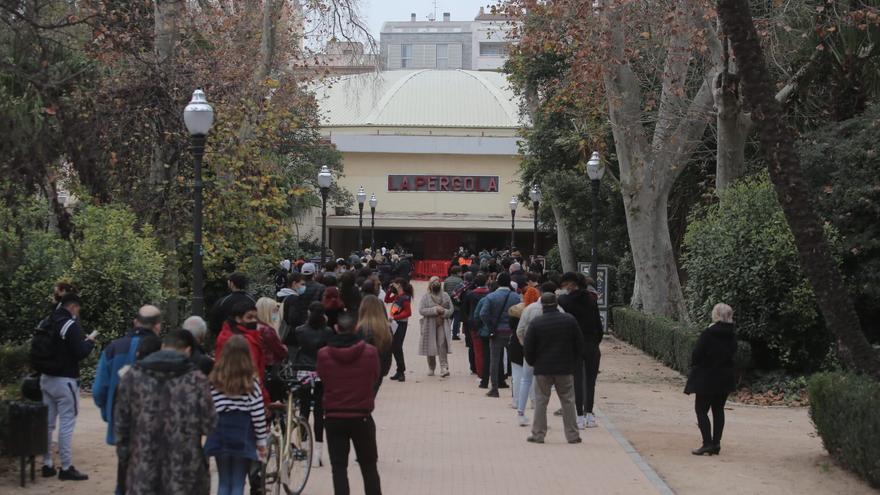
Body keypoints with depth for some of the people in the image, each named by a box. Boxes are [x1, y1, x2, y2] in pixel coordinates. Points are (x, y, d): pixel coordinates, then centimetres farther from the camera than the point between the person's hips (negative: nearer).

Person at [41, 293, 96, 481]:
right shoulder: (71, 324, -14)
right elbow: (80, 353, -18)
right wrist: (90, 340, 2)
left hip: (46, 378, 8)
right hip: (65, 381, -8)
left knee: (47, 423, 11)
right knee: (66, 424, -3)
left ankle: (47, 465, 17)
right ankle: (66, 468, 0)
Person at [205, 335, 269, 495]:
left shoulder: (214, 380, -4)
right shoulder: (251, 382, -9)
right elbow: (258, 415, -9)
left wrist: (208, 431, 8)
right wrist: (262, 441, 1)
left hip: (220, 438, 2)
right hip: (243, 438, -2)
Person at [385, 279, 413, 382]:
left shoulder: (405, 297, -15)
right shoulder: (396, 296, 11)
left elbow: (408, 312, -20)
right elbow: (387, 300, 26)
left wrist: (394, 317, -22)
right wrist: (389, 291, 13)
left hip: (401, 324, -9)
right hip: (395, 324, 9)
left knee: (397, 348, -10)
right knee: (393, 348, 11)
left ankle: (401, 372, -5)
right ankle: (400, 371, 19)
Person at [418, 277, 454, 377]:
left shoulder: (445, 296, 11)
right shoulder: (425, 297, 2)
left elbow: (451, 309, 11)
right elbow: (421, 310, -9)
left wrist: (444, 312, -10)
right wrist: (435, 310, -17)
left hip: (442, 325, 1)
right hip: (429, 326, 0)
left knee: (442, 344, -14)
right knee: (430, 347, 5)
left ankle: (444, 367, -17)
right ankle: (431, 368, 20)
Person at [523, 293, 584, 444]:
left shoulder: (535, 323, -8)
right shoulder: (570, 320, -2)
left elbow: (528, 348, -4)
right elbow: (579, 344, 4)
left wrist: (533, 363, 14)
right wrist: (573, 361, 16)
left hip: (543, 369, -1)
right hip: (565, 369, 1)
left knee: (540, 402, 7)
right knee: (568, 401, 8)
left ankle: (538, 434, 8)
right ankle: (572, 435, 9)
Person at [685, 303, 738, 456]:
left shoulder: (708, 333, -17)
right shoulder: (732, 334, 2)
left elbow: (697, 354, -13)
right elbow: (732, 353, 10)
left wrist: (694, 367, 2)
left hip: (707, 378, -6)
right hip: (726, 378, 6)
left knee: (701, 410, 1)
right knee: (718, 410, 13)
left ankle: (708, 443, -8)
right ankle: (716, 443, 13)